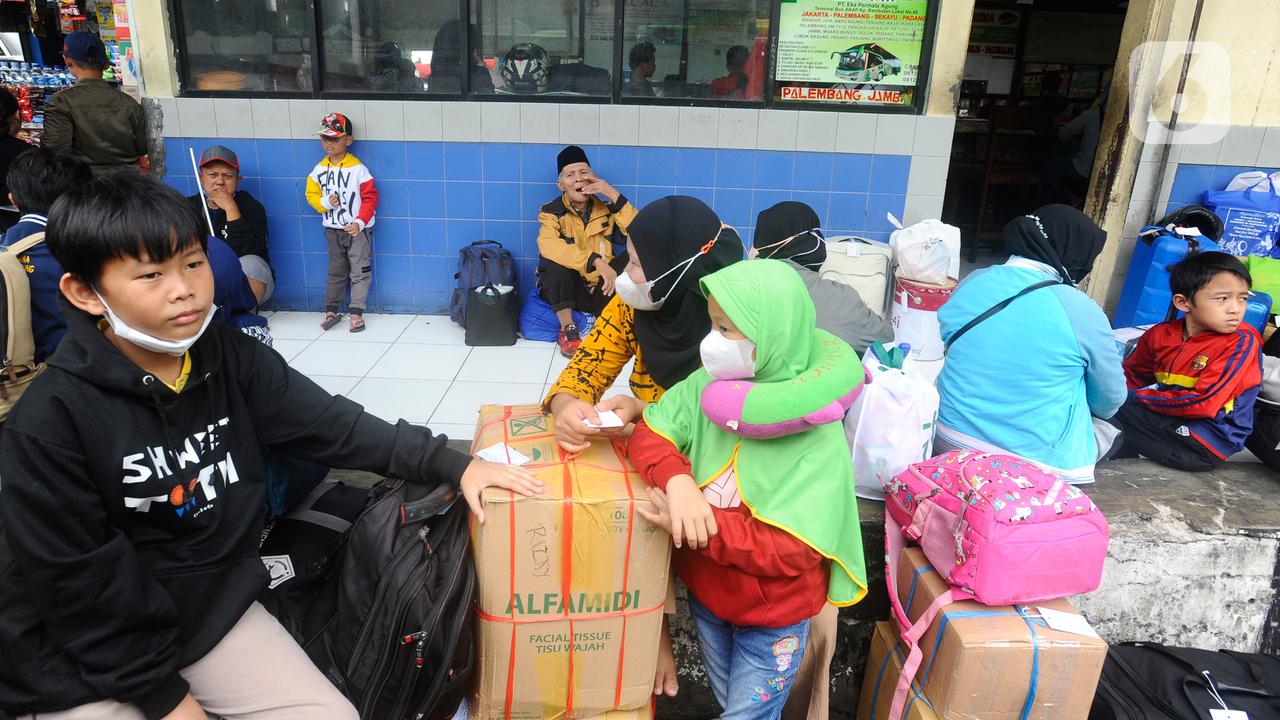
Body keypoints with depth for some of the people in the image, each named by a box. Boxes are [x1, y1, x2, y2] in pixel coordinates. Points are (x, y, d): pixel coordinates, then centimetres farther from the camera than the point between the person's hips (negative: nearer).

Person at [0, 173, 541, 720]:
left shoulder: (231, 359, -7)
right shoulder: (51, 420, -21)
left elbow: (332, 424, -7)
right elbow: (77, 582, -17)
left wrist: (452, 465, -15)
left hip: (216, 607, 4)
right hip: (83, 654, -4)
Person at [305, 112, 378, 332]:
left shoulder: (358, 168, -12)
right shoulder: (319, 170, 2)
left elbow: (370, 198, -11)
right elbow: (312, 194, 8)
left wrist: (360, 222, -20)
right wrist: (325, 202, -14)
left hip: (358, 229, -5)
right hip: (333, 230, 5)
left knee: (360, 272, 1)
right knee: (336, 272, 15)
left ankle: (356, 313, 7)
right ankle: (331, 310, 24)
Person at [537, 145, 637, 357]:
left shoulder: (606, 208, 2)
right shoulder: (552, 212, -8)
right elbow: (548, 246, -31)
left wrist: (614, 196, -19)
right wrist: (596, 261, -40)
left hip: (601, 290, 3)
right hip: (565, 290, -2)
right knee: (556, 259, -31)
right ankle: (567, 330, -21)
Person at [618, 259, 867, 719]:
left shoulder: (817, 438, -27)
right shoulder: (708, 384, -14)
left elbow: (795, 549, -28)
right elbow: (651, 433, -12)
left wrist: (701, 526, -35)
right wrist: (677, 480, -33)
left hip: (773, 616, -5)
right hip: (705, 593, 5)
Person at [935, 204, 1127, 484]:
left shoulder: (971, 283, -1)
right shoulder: (1081, 310, -13)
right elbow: (1111, 400, 4)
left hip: (949, 444, 5)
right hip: (1029, 461, -4)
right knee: (1107, 429, 22)